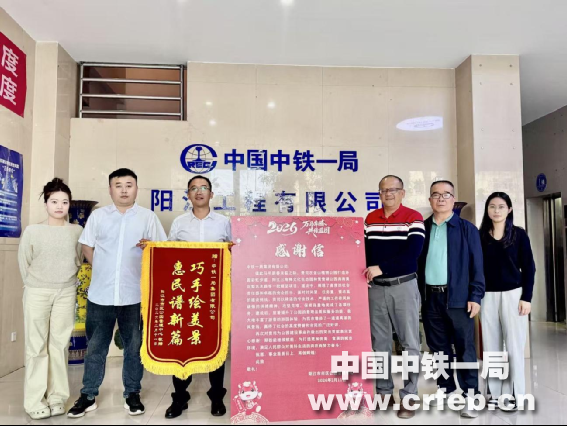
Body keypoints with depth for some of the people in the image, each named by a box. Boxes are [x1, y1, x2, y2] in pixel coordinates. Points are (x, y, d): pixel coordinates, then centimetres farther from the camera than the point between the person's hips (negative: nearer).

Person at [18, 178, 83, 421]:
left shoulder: (77, 231, 0)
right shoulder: (32, 231, -3)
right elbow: (24, 264, 4)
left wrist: (64, 280, 6)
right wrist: (35, 285, 6)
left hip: (66, 293, 1)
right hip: (37, 293, -1)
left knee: (60, 345, 6)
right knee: (36, 346, 2)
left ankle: (57, 398, 15)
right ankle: (35, 401, 10)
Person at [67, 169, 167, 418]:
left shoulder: (148, 217, 3)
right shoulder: (98, 215, 6)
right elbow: (87, 247, 10)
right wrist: (103, 269, 5)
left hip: (135, 294, -1)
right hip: (100, 294, 1)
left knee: (134, 347, 9)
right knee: (96, 347, 12)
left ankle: (132, 394, 24)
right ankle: (88, 396, 26)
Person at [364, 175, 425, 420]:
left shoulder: (413, 218, -5)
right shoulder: (370, 219, 10)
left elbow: (412, 253, -16)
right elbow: (364, 250, 12)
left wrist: (381, 268, -21)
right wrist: (365, 274, -5)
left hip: (404, 286, -4)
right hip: (375, 288, 5)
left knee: (409, 343, 3)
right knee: (379, 342, 11)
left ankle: (409, 397, 13)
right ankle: (384, 392, 24)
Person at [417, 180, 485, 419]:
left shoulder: (467, 229, 1)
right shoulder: (422, 229, 8)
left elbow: (477, 265, -2)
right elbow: (415, 262, 9)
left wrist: (475, 297, -9)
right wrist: (417, 295, 4)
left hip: (458, 298, -3)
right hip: (430, 298, 3)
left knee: (465, 348, 2)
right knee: (438, 347, 13)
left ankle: (470, 395, 11)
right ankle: (445, 387, 28)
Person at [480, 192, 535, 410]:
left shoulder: (519, 234, 0)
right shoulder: (481, 235, 4)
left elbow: (528, 268, -1)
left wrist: (526, 297, -7)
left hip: (512, 294, -2)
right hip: (487, 296, 2)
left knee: (514, 346, 3)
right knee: (491, 346, 9)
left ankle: (514, 394, 15)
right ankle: (496, 392, 21)